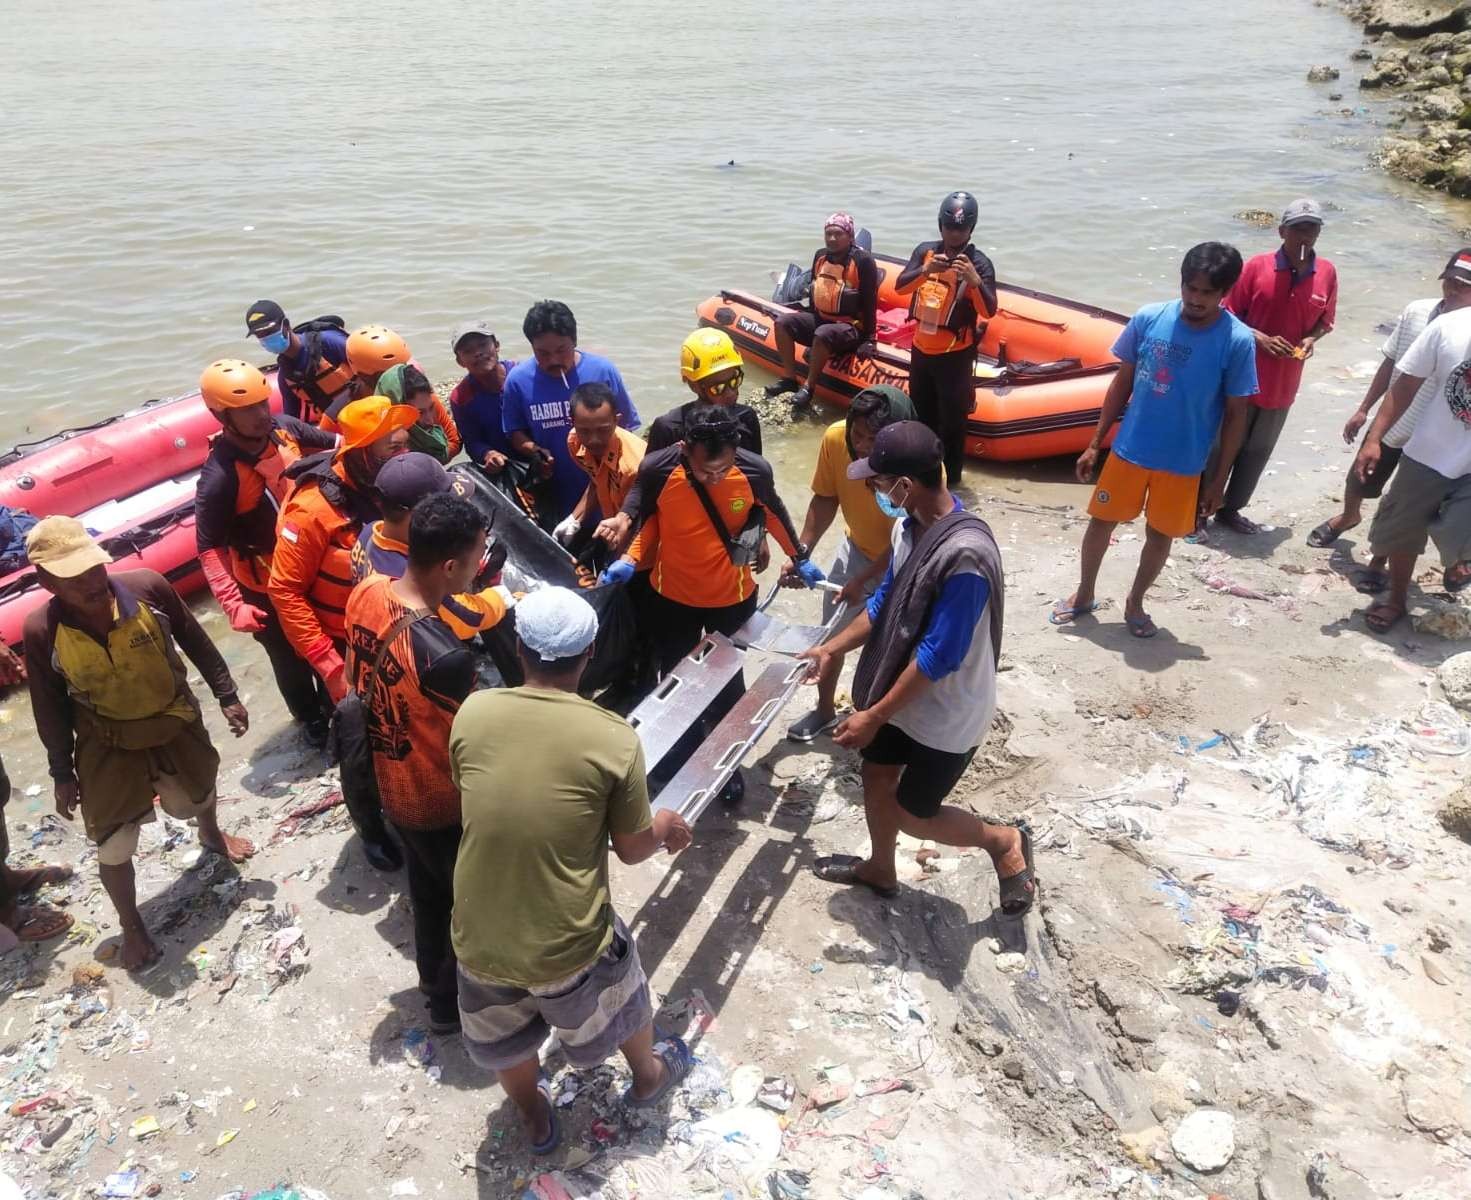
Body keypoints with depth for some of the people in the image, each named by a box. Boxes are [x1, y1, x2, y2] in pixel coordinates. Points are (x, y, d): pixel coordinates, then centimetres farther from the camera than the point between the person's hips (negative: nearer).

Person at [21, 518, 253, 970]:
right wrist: (63, 773, -2)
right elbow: (50, 709, -10)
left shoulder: (147, 587, -27)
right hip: (107, 746, -1)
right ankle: (131, 927, 32)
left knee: (200, 794, 29)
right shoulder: (40, 631, -25)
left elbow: (195, 641, -9)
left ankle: (212, 835, 65)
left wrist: (227, 696, -1)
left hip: (177, 724, 2)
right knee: (113, 848, 4)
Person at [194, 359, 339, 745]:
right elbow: (210, 548, -23)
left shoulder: (284, 427, -14)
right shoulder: (219, 477, -30)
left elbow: (330, 443, 4)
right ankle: (311, 718, 46)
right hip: (267, 585, -5)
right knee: (291, 657, 17)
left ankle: (333, 705, 51)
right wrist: (233, 605, -30)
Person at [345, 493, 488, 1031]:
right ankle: (454, 1003, 42)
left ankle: (433, 976, 55)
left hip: (390, 786, 7)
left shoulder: (366, 592, -15)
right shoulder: (445, 656, -39)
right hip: (442, 803, -7)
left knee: (428, 889, 31)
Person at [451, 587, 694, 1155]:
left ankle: (535, 1121, 59)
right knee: (622, 1000, 32)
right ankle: (649, 1075, 60)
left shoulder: (472, 714, -11)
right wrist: (666, 824, 15)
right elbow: (632, 848, -7)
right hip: (567, 941, -2)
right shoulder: (613, 738, -20)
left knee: (507, 1039, 31)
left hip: (478, 935, 2)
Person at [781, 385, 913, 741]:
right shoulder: (835, 439, -25)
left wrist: (862, 581, -26)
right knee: (832, 633, 15)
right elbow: (825, 499, -10)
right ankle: (825, 709, 38)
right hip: (858, 547, 4)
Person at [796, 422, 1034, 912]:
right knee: (876, 776, 23)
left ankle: (1004, 841, 33)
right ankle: (880, 869, 48)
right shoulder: (910, 524, -7)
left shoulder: (966, 554, -34)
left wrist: (874, 716, -23)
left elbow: (937, 657, -29)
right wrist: (832, 649, 12)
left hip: (945, 713, -8)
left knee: (914, 816, 8)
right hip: (900, 691, 8)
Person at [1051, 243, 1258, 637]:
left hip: (1183, 463, -1)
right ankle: (1084, 595, 36)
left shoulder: (1237, 341, -14)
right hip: (1128, 450, 1)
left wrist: (1219, 479, -5)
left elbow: (1235, 415, -6)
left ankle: (1135, 603, 37)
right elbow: (1123, 383, 1)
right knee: (1101, 521, 13)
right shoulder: (1148, 318, -10)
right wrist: (1095, 443, 2)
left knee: (1159, 536, 14)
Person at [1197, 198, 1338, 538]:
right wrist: (1260, 338, -19)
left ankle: (1230, 509, 30)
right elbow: (1231, 315, -5)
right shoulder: (1258, 266, -11)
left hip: (1283, 384, 4)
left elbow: (1325, 321, 10)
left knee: (1258, 451, 15)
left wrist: (1311, 339, -11)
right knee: (1223, 447, 2)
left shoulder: (1327, 273, 0)